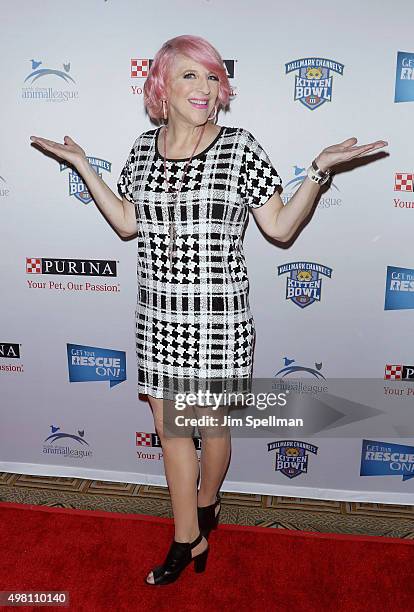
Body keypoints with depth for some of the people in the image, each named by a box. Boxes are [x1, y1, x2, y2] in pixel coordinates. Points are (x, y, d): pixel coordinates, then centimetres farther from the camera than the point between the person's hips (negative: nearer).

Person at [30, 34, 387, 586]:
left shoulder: (240, 148, -6)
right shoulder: (143, 148, 6)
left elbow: (281, 228, -5)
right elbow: (127, 224, 14)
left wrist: (320, 170, -15)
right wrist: (83, 166, 13)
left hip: (219, 315, -4)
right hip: (158, 314, 4)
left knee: (212, 422, 14)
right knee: (168, 424, 13)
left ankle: (206, 502, 48)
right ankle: (188, 539, 34)